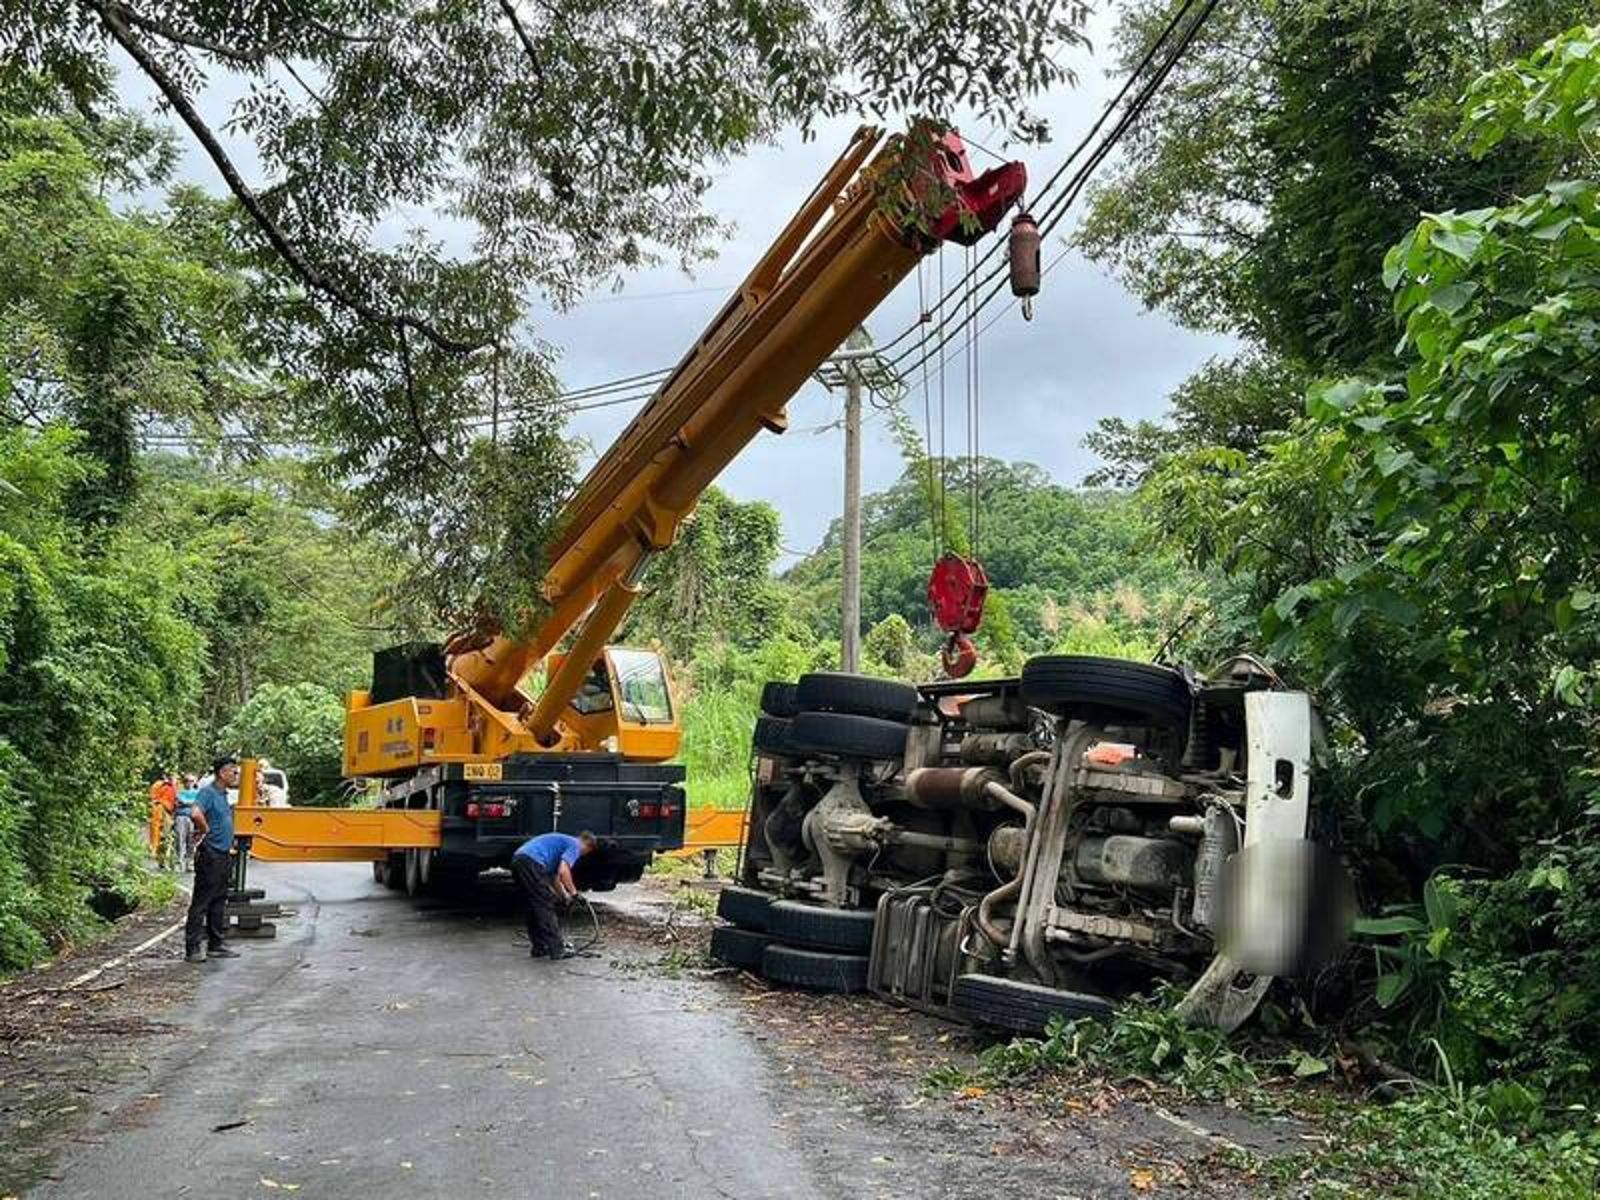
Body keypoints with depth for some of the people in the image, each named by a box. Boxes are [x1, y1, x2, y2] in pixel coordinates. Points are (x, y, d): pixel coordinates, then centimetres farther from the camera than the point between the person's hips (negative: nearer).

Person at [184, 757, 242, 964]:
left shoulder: (223, 794, 15)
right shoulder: (208, 792, -14)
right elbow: (196, 813, -32)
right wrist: (206, 831, -18)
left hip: (223, 856, 9)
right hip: (210, 856, -9)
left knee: (218, 902, 14)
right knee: (201, 903, -5)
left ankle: (216, 944, 21)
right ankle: (193, 949, -3)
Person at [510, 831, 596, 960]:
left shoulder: (563, 841, 32)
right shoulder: (575, 845, 5)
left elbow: (555, 876, 40)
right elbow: (563, 871, -10)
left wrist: (564, 896, 44)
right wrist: (573, 891, 3)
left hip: (518, 860, 9)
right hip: (531, 862, -9)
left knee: (534, 908, 18)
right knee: (545, 907, -1)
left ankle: (538, 948, 23)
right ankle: (557, 950, 4)